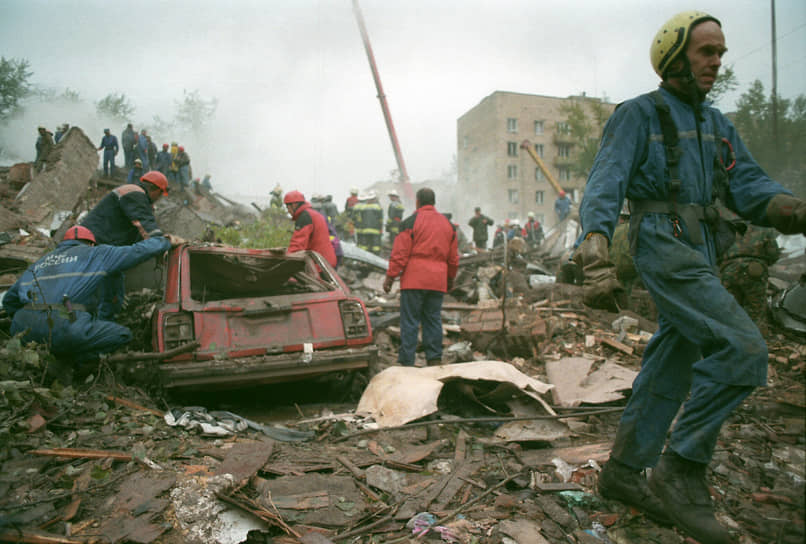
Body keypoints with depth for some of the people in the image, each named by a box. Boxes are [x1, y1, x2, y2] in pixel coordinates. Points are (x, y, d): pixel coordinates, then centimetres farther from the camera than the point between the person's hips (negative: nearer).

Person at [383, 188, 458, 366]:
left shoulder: (411, 222, -4)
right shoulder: (447, 224, 15)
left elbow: (400, 253, -9)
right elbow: (453, 257, 19)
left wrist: (390, 277, -3)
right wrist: (450, 279, 28)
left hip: (414, 279, -5)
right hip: (438, 280, 5)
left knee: (410, 320, -1)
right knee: (433, 319, 11)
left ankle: (407, 362, 0)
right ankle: (434, 359, 12)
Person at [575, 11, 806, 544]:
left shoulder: (717, 125, 21)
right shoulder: (640, 114, -1)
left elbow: (748, 185, 9)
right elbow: (605, 186, -14)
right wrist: (596, 255, -30)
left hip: (699, 254, 8)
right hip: (663, 244, -8)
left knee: (670, 369, 8)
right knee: (742, 350, -18)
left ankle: (623, 472, 20)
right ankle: (682, 468, -6)